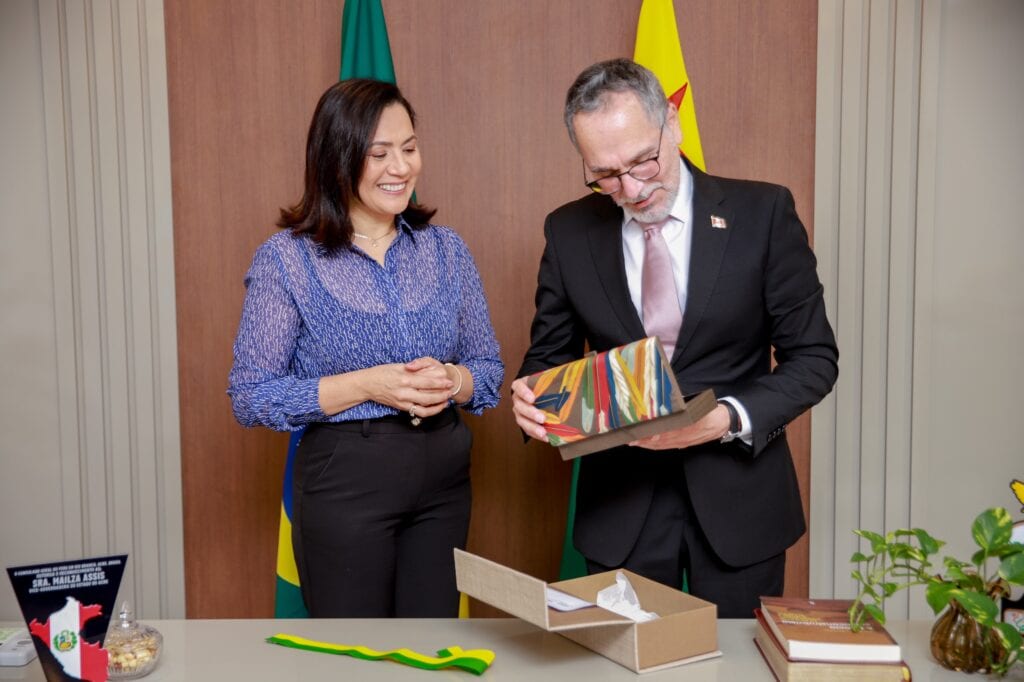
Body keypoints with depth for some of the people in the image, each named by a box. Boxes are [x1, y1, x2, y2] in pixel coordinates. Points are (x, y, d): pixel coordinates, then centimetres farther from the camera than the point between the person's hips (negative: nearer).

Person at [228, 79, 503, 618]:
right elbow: (249, 397, -8)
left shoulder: (445, 249, 5)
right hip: (343, 481, -3)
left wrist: (453, 381, -13)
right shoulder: (286, 259, -7)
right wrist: (367, 385, -18)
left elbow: (489, 366, 10)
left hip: (443, 477, 4)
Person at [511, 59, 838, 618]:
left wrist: (730, 419, -21)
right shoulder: (569, 231, -1)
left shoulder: (762, 213, -7)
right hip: (620, 508, 2)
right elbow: (549, 355, 9)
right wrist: (532, 397, -14)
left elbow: (814, 356, -4)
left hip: (737, 501, -1)